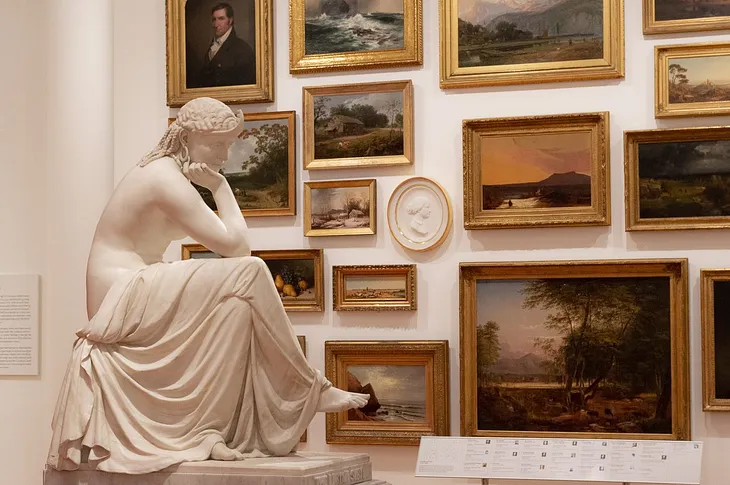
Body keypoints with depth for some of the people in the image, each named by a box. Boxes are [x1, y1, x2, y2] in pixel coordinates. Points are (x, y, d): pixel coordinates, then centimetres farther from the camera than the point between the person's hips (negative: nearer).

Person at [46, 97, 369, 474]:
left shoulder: (163, 171, 16)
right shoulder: (168, 179, -15)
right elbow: (236, 245, -17)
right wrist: (220, 186, -9)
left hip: (133, 306, 10)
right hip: (126, 299, -10)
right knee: (247, 275, -18)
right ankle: (308, 390, -8)